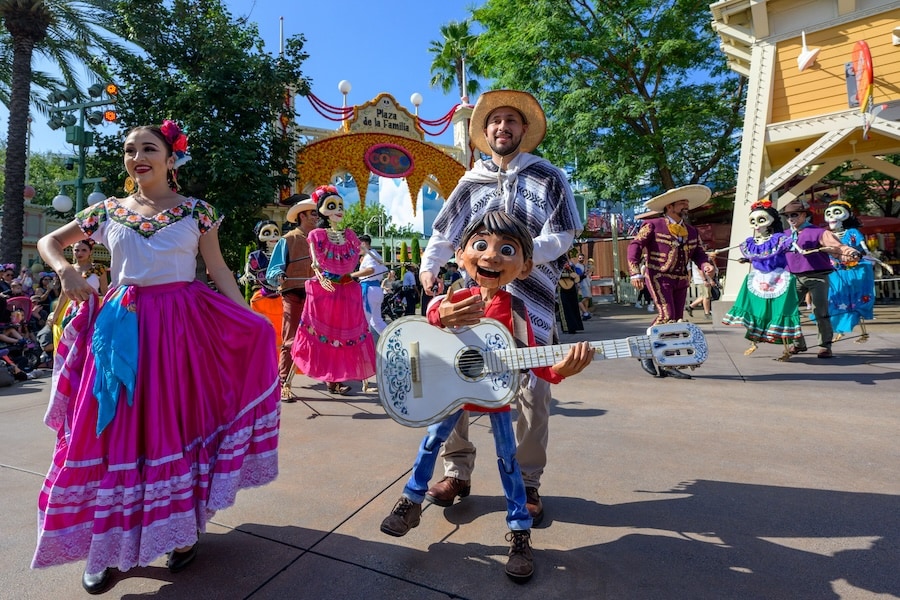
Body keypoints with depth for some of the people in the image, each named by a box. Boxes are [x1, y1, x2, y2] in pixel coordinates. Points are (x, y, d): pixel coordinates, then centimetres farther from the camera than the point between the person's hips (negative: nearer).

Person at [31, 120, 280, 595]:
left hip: (182, 325, -2)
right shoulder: (108, 211, 10)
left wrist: (252, 322, -9)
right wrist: (66, 271, -4)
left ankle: (184, 529, 21)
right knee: (115, 429, 4)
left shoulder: (196, 211, 3)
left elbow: (219, 271, 1)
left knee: (180, 423, 4)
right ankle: (108, 543, 20)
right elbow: (49, 242, 19)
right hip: (122, 328, 2)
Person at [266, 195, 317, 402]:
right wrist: (279, 276, -24)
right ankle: (284, 385, 0)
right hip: (294, 296, -4)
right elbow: (273, 271, -3)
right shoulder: (288, 240, 4)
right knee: (291, 342, -5)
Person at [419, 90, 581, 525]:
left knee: (533, 394, -1)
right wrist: (429, 265, -2)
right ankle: (457, 472, 15)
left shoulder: (549, 178, 7)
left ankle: (527, 483, 17)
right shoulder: (471, 183, 15)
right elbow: (445, 233, 14)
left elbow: (562, 236, -1)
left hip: (530, 298, -2)